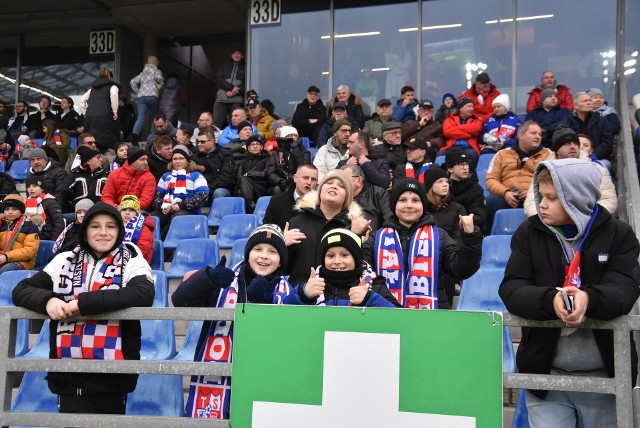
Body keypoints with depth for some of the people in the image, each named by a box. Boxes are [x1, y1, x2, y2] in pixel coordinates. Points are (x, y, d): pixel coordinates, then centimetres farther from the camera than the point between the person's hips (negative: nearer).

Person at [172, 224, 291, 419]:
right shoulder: (224, 280, 2)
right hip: (214, 377, 0)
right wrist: (209, 278, -28)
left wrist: (264, 302, -24)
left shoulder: (284, 291, 5)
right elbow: (180, 302, -10)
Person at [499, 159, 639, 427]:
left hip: (605, 374, 0)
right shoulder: (528, 233, 1)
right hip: (546, 373, 0)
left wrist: (589, 299, -34)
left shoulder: (618, 234, 0)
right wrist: (550, 300, -28)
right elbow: (511, 289, -7)